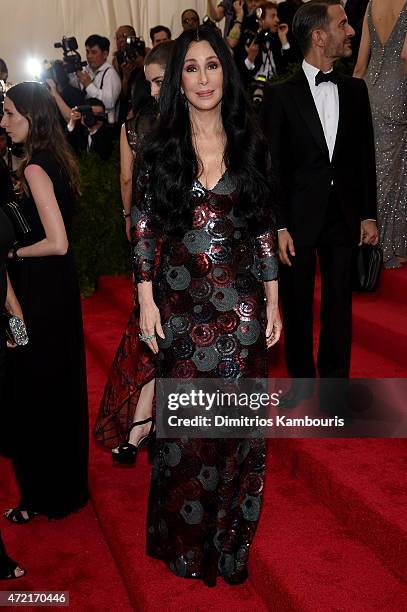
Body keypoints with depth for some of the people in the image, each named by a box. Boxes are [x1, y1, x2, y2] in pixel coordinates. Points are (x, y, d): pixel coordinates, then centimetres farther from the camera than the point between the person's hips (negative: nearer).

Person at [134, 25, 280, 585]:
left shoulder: (249, 145, 4)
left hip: (242, 308, 1)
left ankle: (231, 533, 31)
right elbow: (145, 229, 1)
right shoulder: (161, 149, 1)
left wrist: (272, 301, 4)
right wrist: (146, 299, -4)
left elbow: (264, 228, 6)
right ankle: (188, 537, 31)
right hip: (182, 308, -1)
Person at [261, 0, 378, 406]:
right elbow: (271, 166, -6)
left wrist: (368, 215, 6)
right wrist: (278, 226, -10)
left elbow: (365, 157, 9)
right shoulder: (281, 94, -4)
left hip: (343, 218, 3)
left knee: (338, 304, 11)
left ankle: (334, 379, 26)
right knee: (297, 306, 9)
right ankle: (301, 377, 28)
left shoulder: (355, 91, 7)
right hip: (299, 218, -3)